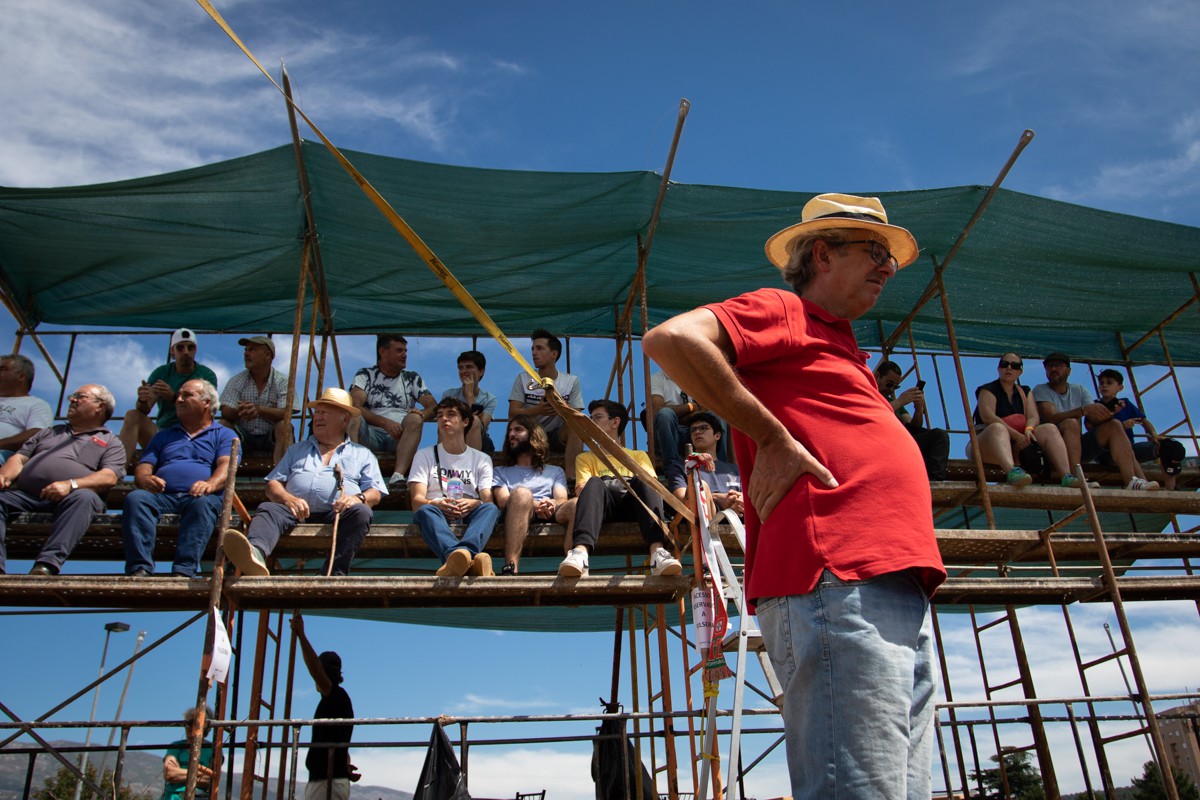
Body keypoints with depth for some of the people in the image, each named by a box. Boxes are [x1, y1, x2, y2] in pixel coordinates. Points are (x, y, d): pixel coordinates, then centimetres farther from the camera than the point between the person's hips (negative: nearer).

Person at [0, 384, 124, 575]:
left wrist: (70, 484, -17)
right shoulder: (49, 432, 35)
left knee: (83, 497, -38)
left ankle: (47, 564, -51)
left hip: (68, 497, -4)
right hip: (25, 494, 4)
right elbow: (19, 459, 26)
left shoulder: (110, 442, 19)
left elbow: (109, 477, 1)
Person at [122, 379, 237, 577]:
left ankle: (184, 571, -49)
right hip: (162, 495, 3)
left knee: (202, 503, -38)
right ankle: (139, 569, -41)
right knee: (135, 498, -30)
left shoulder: (224, 435, 22)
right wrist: (145, 479, -9)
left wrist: (210, 484, -24)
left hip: (198, 496, -3)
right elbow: (142, 468, 19)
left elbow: (226, 465, 1)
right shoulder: (163, 436, 33)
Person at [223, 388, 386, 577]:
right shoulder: (297, 450, 33)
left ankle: (335, 574, -47)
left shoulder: (362, 455, 26)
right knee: (268, 510, -29)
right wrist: (288, 498, -3)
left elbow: (375, 494, 14)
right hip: (296, 510, 2)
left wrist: (358, 498, -11)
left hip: (337, 514, -1)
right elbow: (272, 485, 21)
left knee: (361, 512, -33)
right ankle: (255, 553, -62)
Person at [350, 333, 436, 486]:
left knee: (414, 418, -30)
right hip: (371, 435, -1)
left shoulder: (412, 378, 18)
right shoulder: (365, 375, 11)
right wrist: (385, 423, -22)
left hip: (401, 437, 1)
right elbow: (355, 406, -7)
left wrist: (422, 414, -18)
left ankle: (398, 476, -47)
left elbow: (433, 407, 8)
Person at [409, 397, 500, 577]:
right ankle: (465, 558, -68)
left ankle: (458, 556, -64)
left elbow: (488, 499, 5)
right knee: (425, 510, -37)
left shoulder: (482, 459, 21)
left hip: (470, 515, 1)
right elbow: (417, 500, 5)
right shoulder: (425, 455, 19)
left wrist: (474, 503, -20)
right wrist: (437, 504, -20)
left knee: (491, 508, -33)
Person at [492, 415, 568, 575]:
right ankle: (510, 568, -53)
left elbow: (562, 500, 13)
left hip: (550, 515, 1)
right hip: (516, 515, -1)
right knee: (521, 493, -37)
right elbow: (503, 501, 11)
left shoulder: (556, 471, 34)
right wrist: (534, 505, -12)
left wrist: (553, 505, -15)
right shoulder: (500, 472, 32)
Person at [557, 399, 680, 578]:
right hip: (604, 503, 0)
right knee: (594, 483, -31)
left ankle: (658, 551, -53)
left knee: (641, 481, -31)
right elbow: (582, 489, 10)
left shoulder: (639, 455, 30)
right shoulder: (585, 458, 32)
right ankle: (580, 552, -56)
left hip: (633, 503, 0)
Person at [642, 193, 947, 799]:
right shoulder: (781, 311, 6)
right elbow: (671, 339, -13)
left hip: (899, 591, 10)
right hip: (837, 583, -9)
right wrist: (771, 438, -10)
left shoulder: (840, 348, 33)